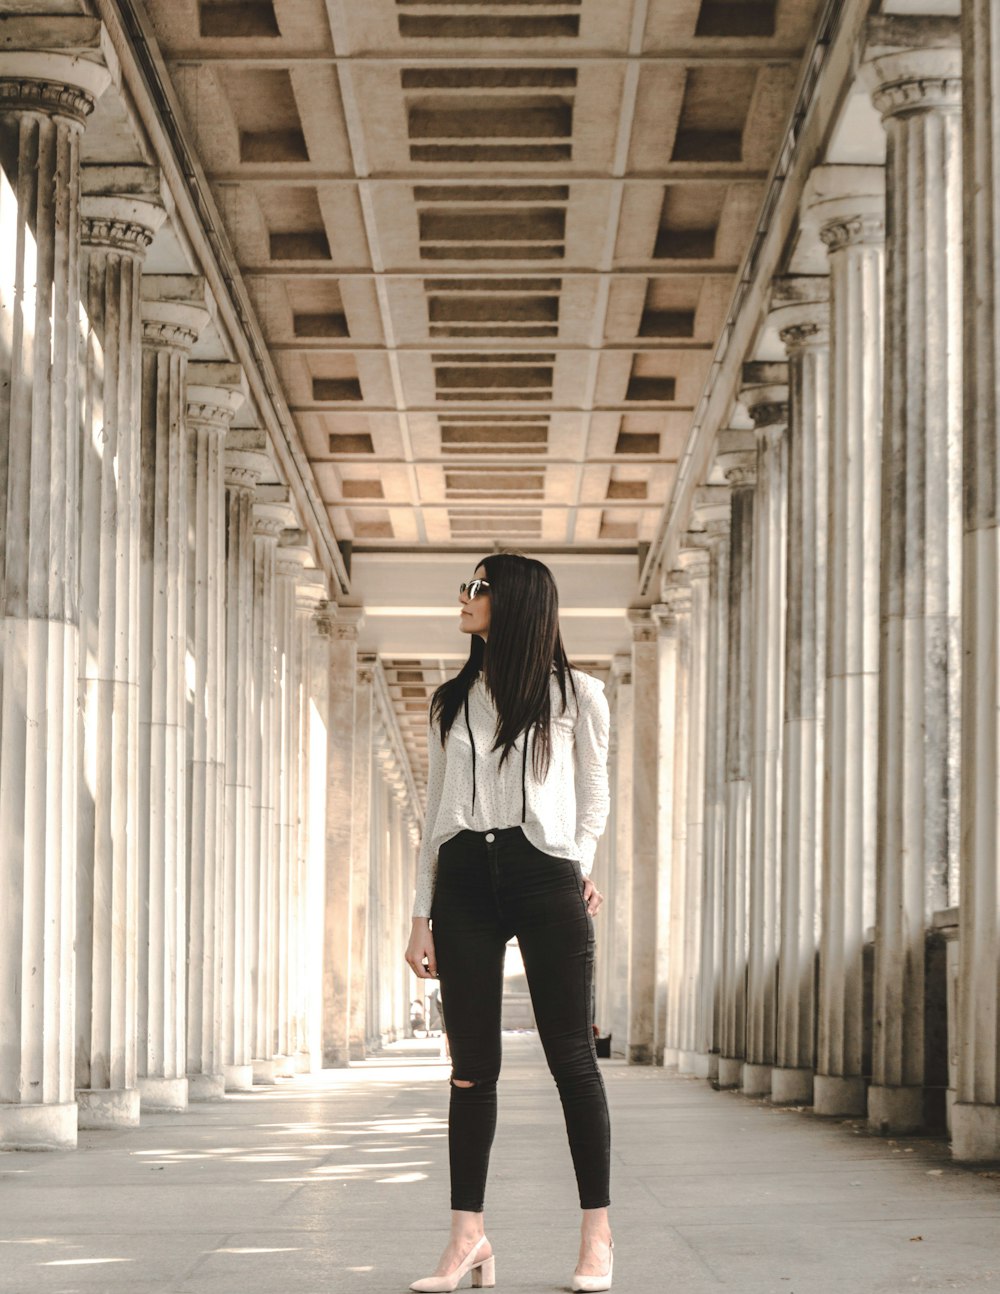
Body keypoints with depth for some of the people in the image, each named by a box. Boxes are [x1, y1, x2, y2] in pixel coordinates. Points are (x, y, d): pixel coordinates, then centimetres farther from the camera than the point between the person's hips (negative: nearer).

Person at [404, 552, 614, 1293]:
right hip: (464, 878, 3)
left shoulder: (575, 694, 7)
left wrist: (581, 864, -7)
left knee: (571, 1058, -4)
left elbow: (594, 794, 10)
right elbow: (436, 811, 16)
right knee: (473, 1064, 0)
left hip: (543, 877, -3)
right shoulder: (452, 703, 16)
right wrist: (423, 915, 10)